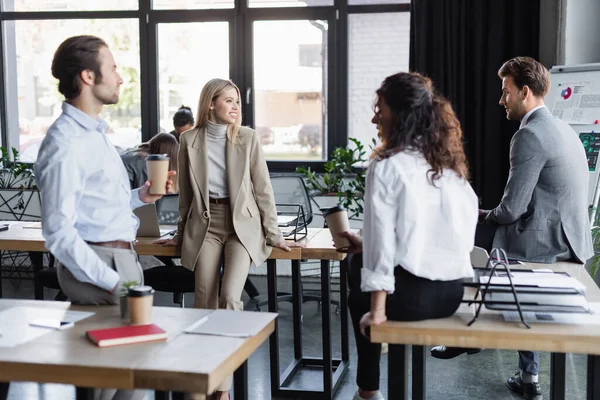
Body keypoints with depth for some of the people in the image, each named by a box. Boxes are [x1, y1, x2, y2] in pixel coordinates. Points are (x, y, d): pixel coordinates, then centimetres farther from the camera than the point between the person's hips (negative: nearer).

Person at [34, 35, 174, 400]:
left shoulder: (95, 132, 14)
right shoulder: (66, 144, -17)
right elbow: (58, 232, -20)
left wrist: (140, 197, 6)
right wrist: (111, 282, -21)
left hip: (122, 257, 9)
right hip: (99, 263, -9)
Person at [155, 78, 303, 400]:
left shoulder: (248, 138, 0)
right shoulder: (189, 140, 3)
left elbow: (262, 189, 1)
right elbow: (185, 193, 13)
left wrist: (273, 234, -1)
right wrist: (181, 234, 17)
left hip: (241, 224, -1)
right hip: (204, 225, 2)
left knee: (229, 298, -16)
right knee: (204, 304, -1)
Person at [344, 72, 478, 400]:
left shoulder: (386, 167, -10)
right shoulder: (450, 164, 9)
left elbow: (380, 240, -14)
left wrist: (377, 309, -9)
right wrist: (364, 246, 25)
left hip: (413, 293, -6)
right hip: (453, 290, 6)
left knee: (359, 299, 26)